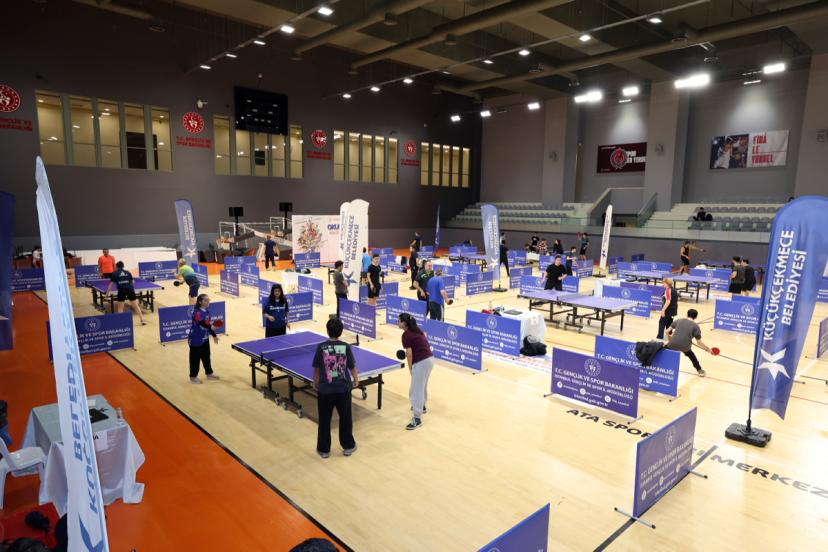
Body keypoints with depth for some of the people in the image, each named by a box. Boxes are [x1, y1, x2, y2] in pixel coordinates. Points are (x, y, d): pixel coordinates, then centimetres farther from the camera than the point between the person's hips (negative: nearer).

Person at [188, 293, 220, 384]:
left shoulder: (207, 311, 3)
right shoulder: (197, 312, -22)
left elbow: (209, 324, 12)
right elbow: (202, 323, -39)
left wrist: (214, 335, 17)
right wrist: (210, 327, -57)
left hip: (205, 339, 8)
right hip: (196, 340, -8)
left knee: (206, 356, 18)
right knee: (195, 358, 3)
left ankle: (209, 374, 31)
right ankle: (193, 377, 17)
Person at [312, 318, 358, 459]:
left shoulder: (321, 347, -10)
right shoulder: (346, 347, -9)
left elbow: (316, 368, -3)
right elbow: (352, 367, -2)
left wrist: (315, 382, 16)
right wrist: (356, 379, 17)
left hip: (325, 389, -1)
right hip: (343, 388, 1)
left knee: (324, 420, 14)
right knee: (345, 418, 17)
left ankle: (324, 449, 24)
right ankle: (348, 446, 28)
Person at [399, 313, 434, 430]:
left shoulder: (406, 335, -11)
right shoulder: (417, 330, 13)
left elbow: (409, 354, -13)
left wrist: (410, 368, -2)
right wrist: (407, 353, 19)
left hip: (421, 362, -9)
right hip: (430, 359, 10)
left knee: (416, 390, -3)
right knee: (423, 385, 28)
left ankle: (417, 418, 0)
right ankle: (422, 406, 48)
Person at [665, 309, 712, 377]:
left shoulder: (678, 320, 12)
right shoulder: (696, 326, 7)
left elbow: (667, 331, 10)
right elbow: (699, 342, 8)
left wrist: (669, 339, 29)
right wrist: (707, 349, 24)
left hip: (672, 345, 0)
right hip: (685, 347, 0)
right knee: (690, 354, 34)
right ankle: (699, 370, 36)